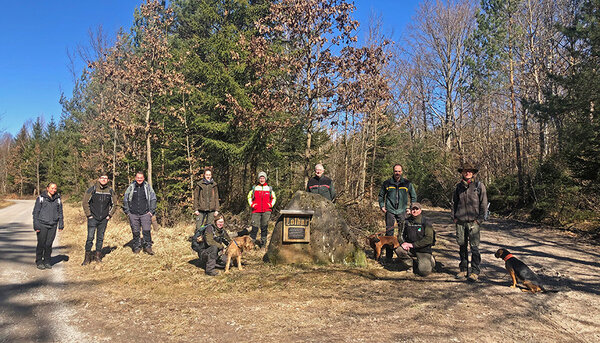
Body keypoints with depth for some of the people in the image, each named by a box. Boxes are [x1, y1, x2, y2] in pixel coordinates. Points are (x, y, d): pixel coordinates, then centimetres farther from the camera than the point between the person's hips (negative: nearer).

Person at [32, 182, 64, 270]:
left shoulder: (58, 199, 8)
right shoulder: (41, 198, -2)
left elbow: (60, 212, 15)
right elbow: (35, 212, -1)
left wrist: (61, 224, 9)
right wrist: (36, 225, -6)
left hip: (53, 226, 3)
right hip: (42, 225, -3)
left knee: (49, 244, 7)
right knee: (41, 244, 1)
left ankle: (47, 261, 17)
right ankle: (39, 262, 13)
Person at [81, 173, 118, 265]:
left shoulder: (110, 191, 5)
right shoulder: (92, 189, -5)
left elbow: (114, 204, 16)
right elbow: (85, 202, -2)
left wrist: (110, 215, 9)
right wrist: (88, 215, -4)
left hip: (104, 219, 3)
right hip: (93, 218, -3)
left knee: (100, 238, 10)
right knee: (90, 237, -5)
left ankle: (98, 256, 19)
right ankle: (87, 257, 4)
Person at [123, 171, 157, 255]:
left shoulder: (148, 187, 4)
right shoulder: (131, 187, 6)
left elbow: (153, 199, 7)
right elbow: (125, 200, 13)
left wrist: (151, 211, 0)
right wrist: (127, 211, 7)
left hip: (145, 214, -1)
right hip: (133, 214, 1)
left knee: (147, 231, -8)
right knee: (135, 232, 7)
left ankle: (148, 247, 3)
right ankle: (136, 247, 19)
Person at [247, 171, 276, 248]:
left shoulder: (269, 188, 10)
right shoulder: (254, 188, 8)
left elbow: (274, 198, 21)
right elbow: (249, 196, 18)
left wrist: (271, 205, 6)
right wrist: (251, 204, 6)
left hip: (266, 211, 1)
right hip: (256, 211, -1)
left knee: (264, 227, 2)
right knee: (255, 226, -5)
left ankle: (263, 243, 11)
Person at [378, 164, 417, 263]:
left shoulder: (407, 183, 3)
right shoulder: (387, 183, 3)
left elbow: (413, 196, 15)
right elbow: (381, 195, 18)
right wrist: (382, 206, 7)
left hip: (402, 211, 0)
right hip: (390, 211, 0)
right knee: (389, 232, 1)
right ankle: (388, 256, 8)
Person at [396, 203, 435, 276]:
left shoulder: (425, 223, -11)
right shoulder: (407, 221, 2)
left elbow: (429, 239, -19)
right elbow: (401, 234, 7)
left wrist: (413, 244, -23)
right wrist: (402, 242, -17)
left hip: (423, 250, -4)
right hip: (410, 248, 4)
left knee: (423, 271, -23)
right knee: (398, 250, -24)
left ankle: (430, 261, 15)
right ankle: (416, 260, 4)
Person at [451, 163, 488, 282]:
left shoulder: (479, 185, 2)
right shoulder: (459, 186, 12)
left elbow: (484, 204, 1)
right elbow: (454, 202, 19)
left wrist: (479, 219, -5)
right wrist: (453, 217, 10)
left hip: (473, 222, -3)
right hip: (460, 222, 4)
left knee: (474, 247, -6)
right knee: (462, 246, 8)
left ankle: (475, 272, 1)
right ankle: (463, 270, 18)